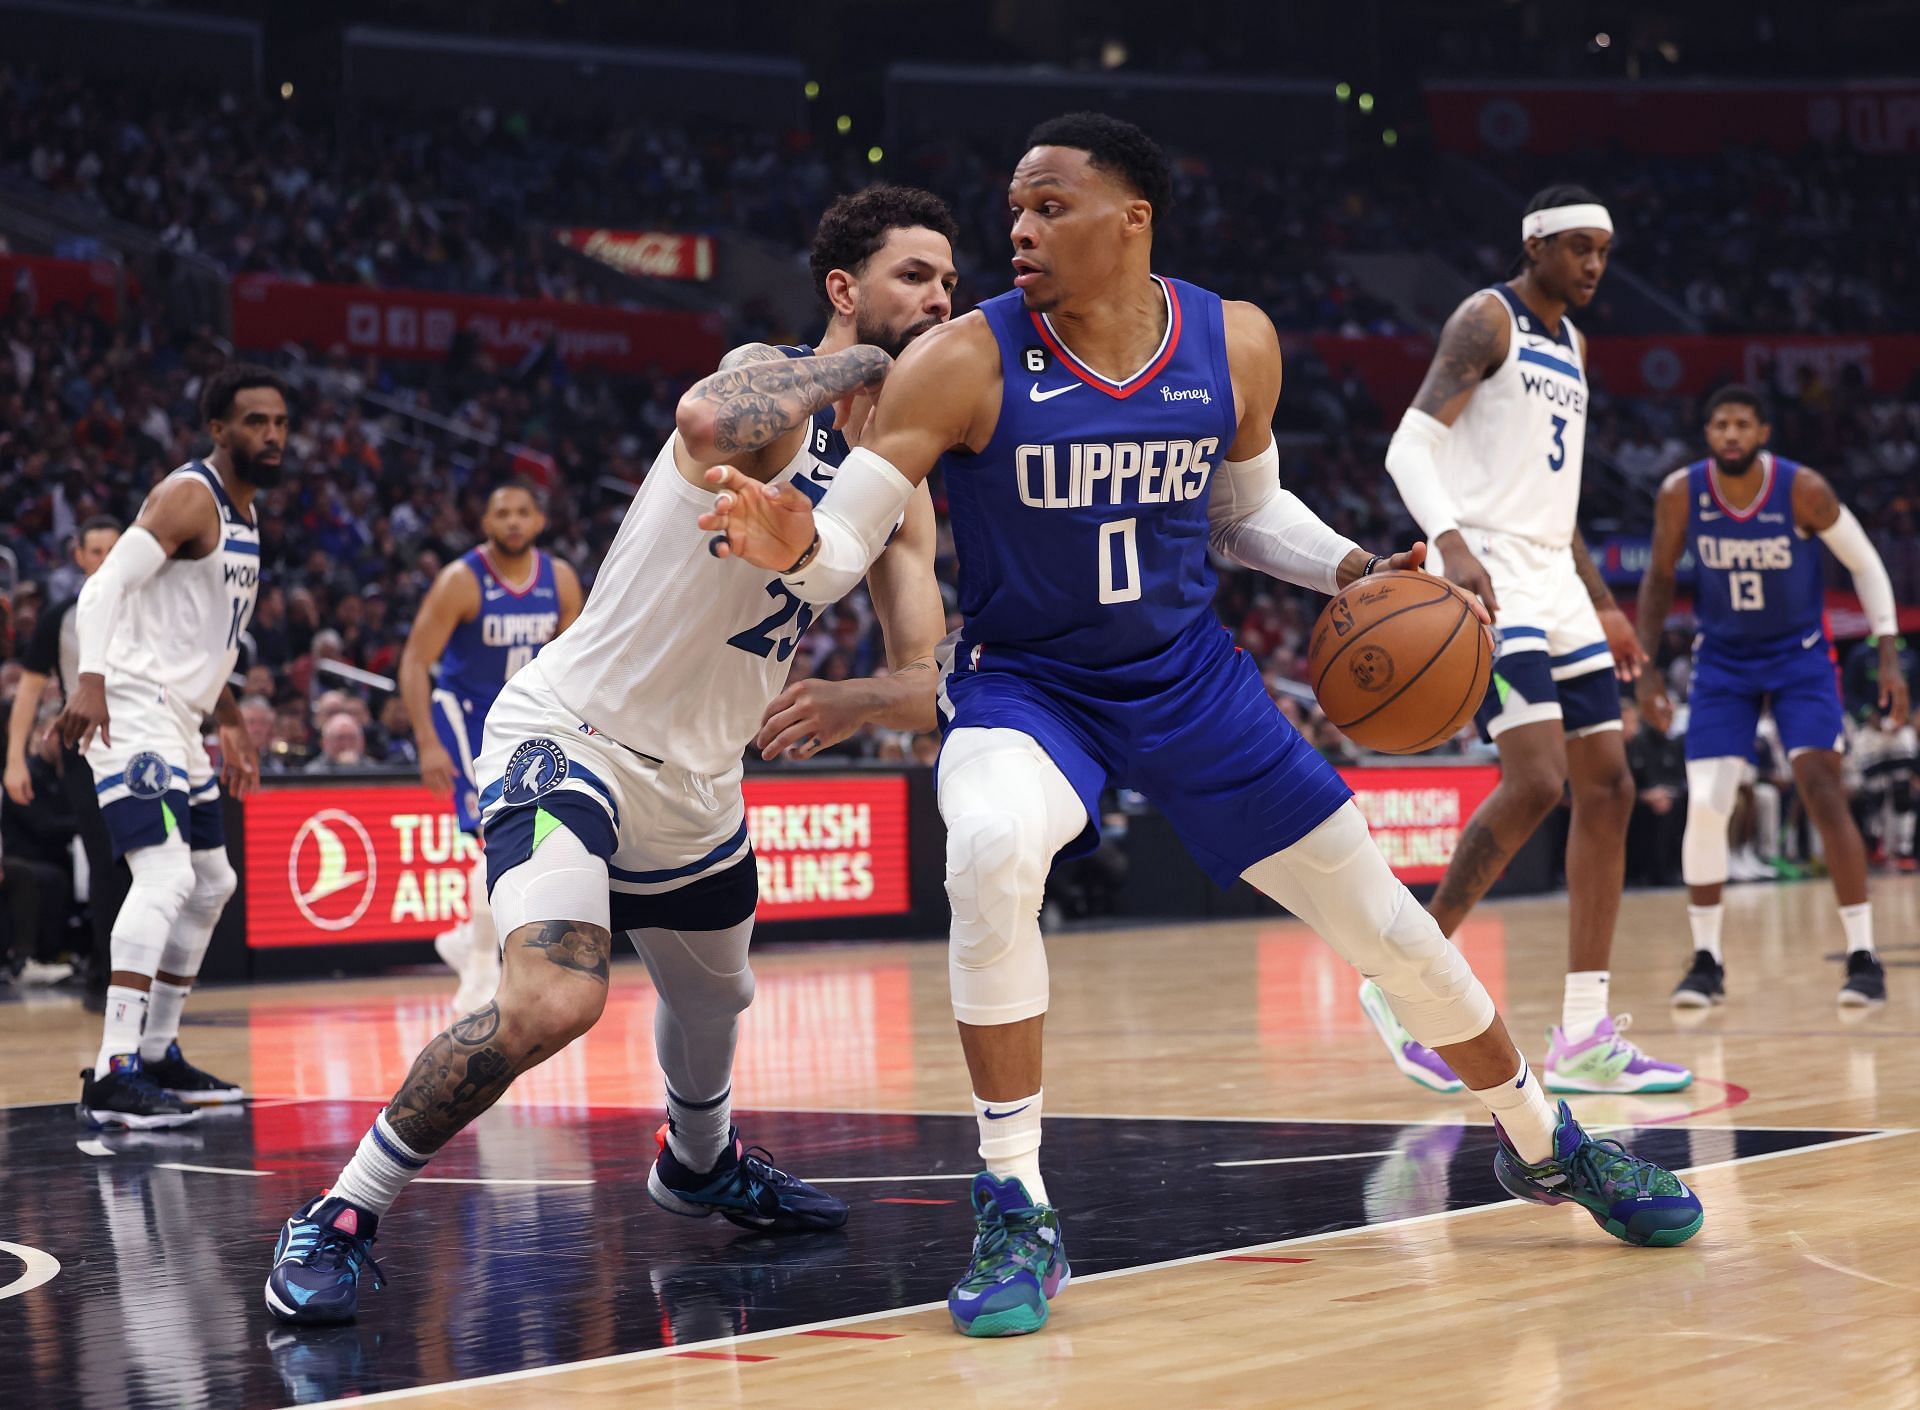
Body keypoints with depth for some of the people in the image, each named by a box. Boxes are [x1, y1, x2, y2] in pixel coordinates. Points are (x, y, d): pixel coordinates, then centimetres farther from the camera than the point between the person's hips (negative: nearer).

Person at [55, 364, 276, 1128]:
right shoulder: (188, 496, -13)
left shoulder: (243, 513, 17)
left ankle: (158, 1053, 28)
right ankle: (111, 1075, -29)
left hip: (176, 718, 11)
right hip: (131, 708, -11)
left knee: (210, 885, 18)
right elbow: (104, 588, -24)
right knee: (164, 875, -23)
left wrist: (230, 722, 28)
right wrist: (90, 680, -38)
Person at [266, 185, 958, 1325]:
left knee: (713, 1000, 29)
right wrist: (855, 362, -28)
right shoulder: (773, 381, -17)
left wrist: (854, 701, -23)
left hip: (698, 782, 8)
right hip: (573, 735, -8)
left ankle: (700, 1162, 62)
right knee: (553, 1001, -30)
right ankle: (343, 1216, -16)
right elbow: (708, 423, -44)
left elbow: (929, 680, 0)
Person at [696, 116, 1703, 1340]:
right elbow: (845, 545, -18)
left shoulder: (1237, 345, -8)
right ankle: (1018, 1216, -24)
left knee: (1385, 919, 7)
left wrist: (1347, 569, -7)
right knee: (990, 853, -37)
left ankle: (1546, 1144, 34)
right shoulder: (965, 365, -19)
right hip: (1026, 684, -3)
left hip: (1191, 678, 3)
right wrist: (793, 544, -41)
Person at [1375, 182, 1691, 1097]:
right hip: (1489, 581, -9)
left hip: (1554, 583, 9)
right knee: (1536, 780, -21)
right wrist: (1450, 543, -34)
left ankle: (1583, 1039, 6)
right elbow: (1411, 444, -18)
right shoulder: (1487, 321, -5)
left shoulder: (1571, 345, 21)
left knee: (1607, 789, 4)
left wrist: (1602, 605, 26)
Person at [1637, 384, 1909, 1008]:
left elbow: (1865, 564, -7)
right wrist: (1647, 668, -3)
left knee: (1824, 793, -15)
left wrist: (1889, 656, -13)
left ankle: (1863, 957, -8)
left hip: (1800, 657, -2)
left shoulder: (1803, 490, -20)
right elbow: (1659, 577, 2)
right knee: (1704, 806, -8)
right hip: (1722, 661, 2)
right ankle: (1706, 961, 6)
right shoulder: (1680, 495, -14)